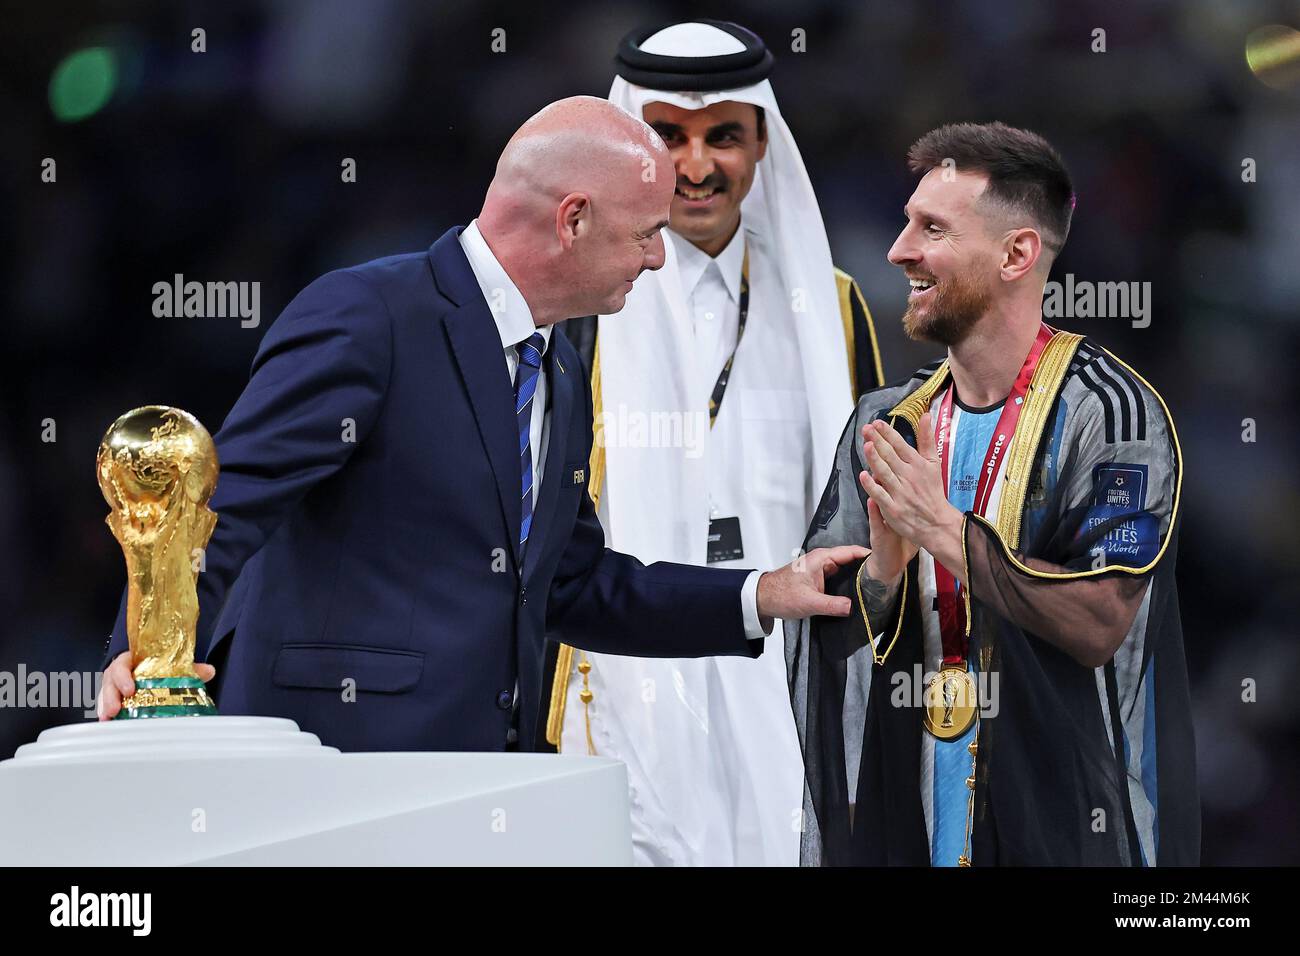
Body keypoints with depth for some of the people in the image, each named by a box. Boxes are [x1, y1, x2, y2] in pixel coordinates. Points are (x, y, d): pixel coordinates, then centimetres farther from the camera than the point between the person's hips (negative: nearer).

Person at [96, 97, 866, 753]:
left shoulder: (561, 379, 18)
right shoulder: (365, 317, -11)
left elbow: (572, 587, 25)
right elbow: (226, 501, -18)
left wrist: (761, 599, 19)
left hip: (484, 781, 8)